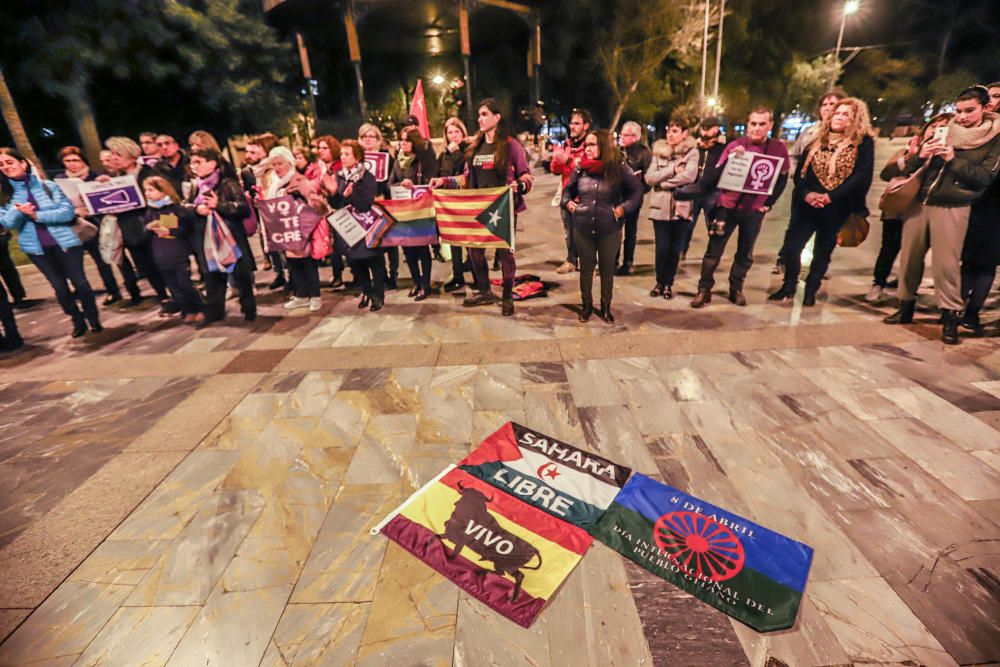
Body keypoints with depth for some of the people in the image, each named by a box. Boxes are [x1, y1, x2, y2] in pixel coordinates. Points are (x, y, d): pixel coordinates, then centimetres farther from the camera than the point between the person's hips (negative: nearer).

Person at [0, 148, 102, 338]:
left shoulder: (48, 186, -1)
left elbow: (68, 211, -9)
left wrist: (36, 216, -16)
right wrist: (17, 211, -20)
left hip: (65, 242, -3)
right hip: (36, 248, 3)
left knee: (79, 282, -2)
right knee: (59, 286, 6)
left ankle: (94, 320, 12)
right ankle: (78, 322, 18)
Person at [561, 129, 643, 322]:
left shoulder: (619, 169, -5)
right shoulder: (580, 169, 2)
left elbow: (637, 191, 1)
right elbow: (568, 189, 19)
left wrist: (623, 208, -10)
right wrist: (568, 202, 1)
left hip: (609, 229, -2)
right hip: (582, 228, 2)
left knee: (607, 268, 10)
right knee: (586, 267, 12)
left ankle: (606, 306, 26)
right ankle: (586, 305, 27)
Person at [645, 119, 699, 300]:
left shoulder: (692, 152, 2)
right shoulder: (658, 151, 8)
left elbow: (689, 176, -15)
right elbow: (649, 178, -4)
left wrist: (663, 182, -10)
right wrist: (672, 170, -12)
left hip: (681, 206, -1)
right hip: (660, 206, 1)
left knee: (675, 249, 3)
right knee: (662, 248, -2)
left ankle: (668, 284, 19)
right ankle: (659, 282, 17)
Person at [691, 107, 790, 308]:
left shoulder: (779, 148, 0)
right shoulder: (735, 145, -3)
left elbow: (782, 179, 8)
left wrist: (768, 203, 2)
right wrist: (732, 158, -22)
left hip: (754, 210, 2)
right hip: (728, 206, -1)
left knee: (745, 253, 9)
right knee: (714, 250, -3)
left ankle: (736, 289, 23)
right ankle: (704, 290, 5)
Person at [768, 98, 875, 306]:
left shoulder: (863, 143, 0)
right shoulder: (818, 140, 11)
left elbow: (862, 176, -10)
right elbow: (801, 169, 4)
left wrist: (831, 196, -19)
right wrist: (806, 193, -14)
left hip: (836, 208, -2)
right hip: (806, 204, 2)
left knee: (822, 252, 7)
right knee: (792, 244, -7)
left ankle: (810, 291, 20)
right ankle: (789, 286, 10)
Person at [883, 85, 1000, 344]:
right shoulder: (944, 129, 11)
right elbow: (910, 166, 11)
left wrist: (953, 160, -16)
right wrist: (920, 155, -10)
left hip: (952, 208, -3)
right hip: (919, 202, 4)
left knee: (946, 263, -7)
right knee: (909, 257, 6)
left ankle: (950, 318, 3)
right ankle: (905, 307, 19)